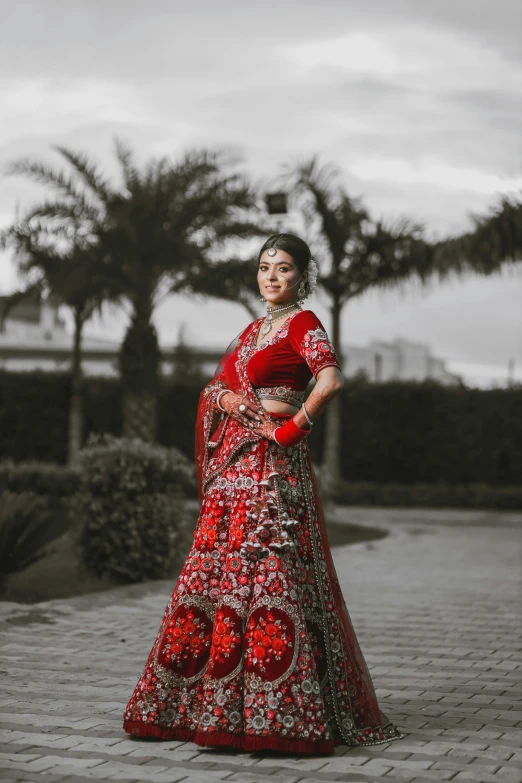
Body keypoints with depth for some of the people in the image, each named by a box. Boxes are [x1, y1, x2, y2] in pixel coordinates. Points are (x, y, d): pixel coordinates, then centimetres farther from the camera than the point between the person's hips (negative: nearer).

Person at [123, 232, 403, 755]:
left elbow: (330, 380, -21)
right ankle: (209, 701, 15)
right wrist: (252, 404, -7)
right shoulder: (254, 328, 20)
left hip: (273, 467, -8)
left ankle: (274, 711, -10)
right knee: (215, 571, 7)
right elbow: (215, 389, 11)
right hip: (234, 466, 8)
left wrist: (294, 425, -12)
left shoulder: (303, 323, -3)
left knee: (266, 574, -12)